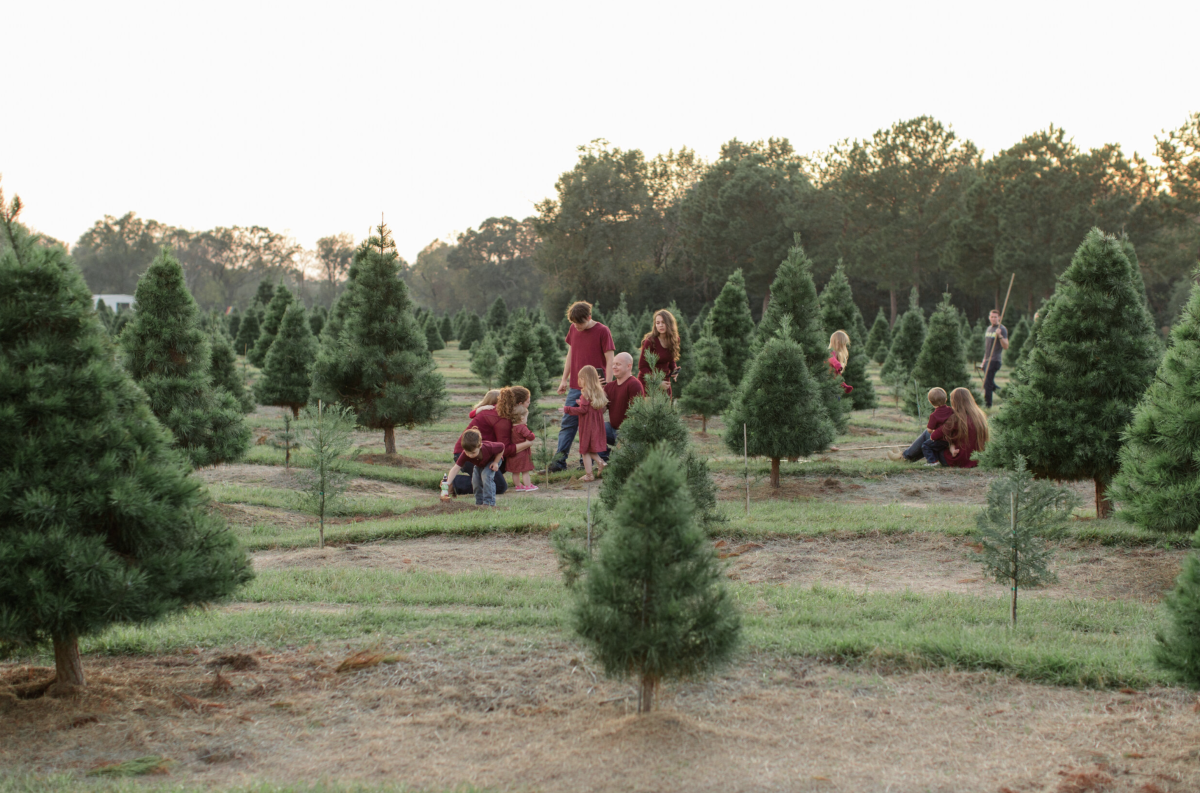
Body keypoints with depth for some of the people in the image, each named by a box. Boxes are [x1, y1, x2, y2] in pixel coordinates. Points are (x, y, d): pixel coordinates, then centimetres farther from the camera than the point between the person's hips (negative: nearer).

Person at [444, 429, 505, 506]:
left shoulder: (489, 447, -43)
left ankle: (489, 502, -20)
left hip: (493, 459, -4)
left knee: (486, 475, -26)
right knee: (475, 480, -10)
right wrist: (447, 483, -54)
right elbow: (456, 468, -43)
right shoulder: (465, 455, -38)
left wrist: (496, 462, -23)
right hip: (480, 464, 4)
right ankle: (480, 502, 10)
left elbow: (502, 447, -24)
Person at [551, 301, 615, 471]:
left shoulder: (602, 331, -7)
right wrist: (564, 379, 16)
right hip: (575, 386, 5)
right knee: (567, 424, 3)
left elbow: (610, 360, -6)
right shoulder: (573, 329, 8)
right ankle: (559, 461, 4)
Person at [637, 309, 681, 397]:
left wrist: (674, 369, -6)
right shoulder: (650, 341, -15)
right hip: (648, 383, -5)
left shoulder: (673, 340, 2)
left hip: (664, 383, 6)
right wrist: (657, 383, -19)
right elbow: (642, 366, -12)